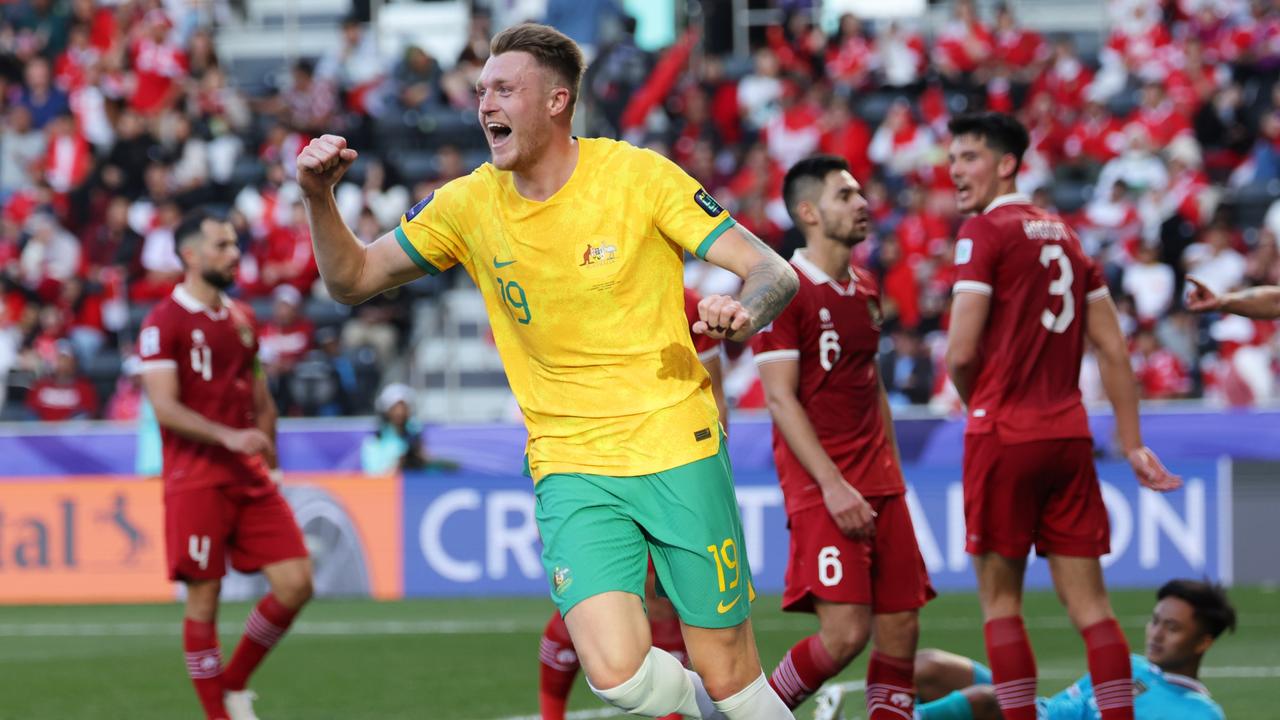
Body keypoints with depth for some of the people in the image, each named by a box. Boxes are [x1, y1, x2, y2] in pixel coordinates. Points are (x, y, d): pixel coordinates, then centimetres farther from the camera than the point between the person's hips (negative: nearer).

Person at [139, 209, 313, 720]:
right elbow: (165, 408, -14)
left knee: (295, 583, -3)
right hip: (196, 480, -6)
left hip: (250, 477, 6)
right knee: (204, 597, -4)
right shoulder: (164, 323, -6)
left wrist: (268, 463, 16)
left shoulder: (242, 319, 16)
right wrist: (227, 437, -23)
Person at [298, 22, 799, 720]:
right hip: (571, 470, 2)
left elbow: (774, 271, -8)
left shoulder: (638, 175, -7)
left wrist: (746, 310, -31)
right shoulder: (469, 205, 2)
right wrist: (319, 199, -8)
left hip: (678, 450, -2)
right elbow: (352, 279, 10)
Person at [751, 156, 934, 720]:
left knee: (901, 627, 2)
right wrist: (832, 484, -20)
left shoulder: (865, 288, 16)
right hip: (821, 487, -8)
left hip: (879, 484, 8)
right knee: (845, 632, -16)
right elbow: (780, 399, -14)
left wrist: (892, 474, 16)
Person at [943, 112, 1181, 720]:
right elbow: (1113, 351, 14)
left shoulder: (985, 231, -6)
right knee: (1088, 600, 5)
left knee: (999, 600, 1)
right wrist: (1131, 443, 17)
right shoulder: (1065, 235, 15)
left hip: (1005, 435, -6)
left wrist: (976, 405, 8)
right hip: (1069, 434, 6)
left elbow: (961, 353, -12)